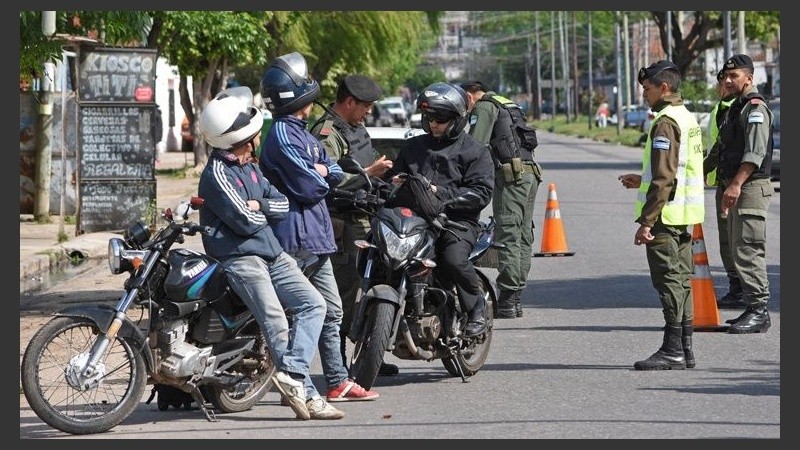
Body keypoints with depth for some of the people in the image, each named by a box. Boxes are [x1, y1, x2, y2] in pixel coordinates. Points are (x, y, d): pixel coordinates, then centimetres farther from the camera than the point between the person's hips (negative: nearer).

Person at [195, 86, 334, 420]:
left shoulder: (250, 168, 17)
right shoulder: (217, 174, -12)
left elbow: (283, 205, 14)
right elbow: (245, 221, -18)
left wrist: (260, 205, -6)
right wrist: (263, 212, 4)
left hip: (272, 254, 9)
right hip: (240, 258, -9)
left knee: (313, 304, -6)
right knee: (276, 324, -18)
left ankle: (291, 375, -17)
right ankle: (305, 392, -18)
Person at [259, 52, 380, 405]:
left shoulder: (300, 131, 17)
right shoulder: (283, 135, -15)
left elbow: (336, 174, 15)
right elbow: (309, 187, -21)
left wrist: (323, 171, -7)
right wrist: (320, 178, 2)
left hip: (315, 236, 10)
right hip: (297, 236, -10)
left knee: (331, 311, 14)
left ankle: (338, 382, 20)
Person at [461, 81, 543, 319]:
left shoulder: (484, 107, 0)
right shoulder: (508, 106, 28)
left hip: (511, 175, -9)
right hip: (531, 172, 9)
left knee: (507, 236, -11)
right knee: (523, 236, 8)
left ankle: (507, 300, -16)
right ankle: (516, 299, 9)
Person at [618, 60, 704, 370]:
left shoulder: (665, 123, -15)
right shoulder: (688, 119, 16)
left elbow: (663, 179, -21)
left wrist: (646, 221, -21)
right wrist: (642, 181, 21)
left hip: (666, 216, -10)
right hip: (686, 216, 10)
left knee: (669, 281, -7)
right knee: (681, 280, 12)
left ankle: (672, 350, -6)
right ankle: (685, 348, 15)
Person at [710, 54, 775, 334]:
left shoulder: (755, 108, -12)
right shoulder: (736, 107, 20)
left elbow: (755, 153, -21)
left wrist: (736, 184, -28)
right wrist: (729, 185, 21)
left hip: (752, 187, -11)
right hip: (736, 188, 11)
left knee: (748, 250, -13)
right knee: (739, 250, 11)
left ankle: (758, 310, -13)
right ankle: (753, 310, 16)